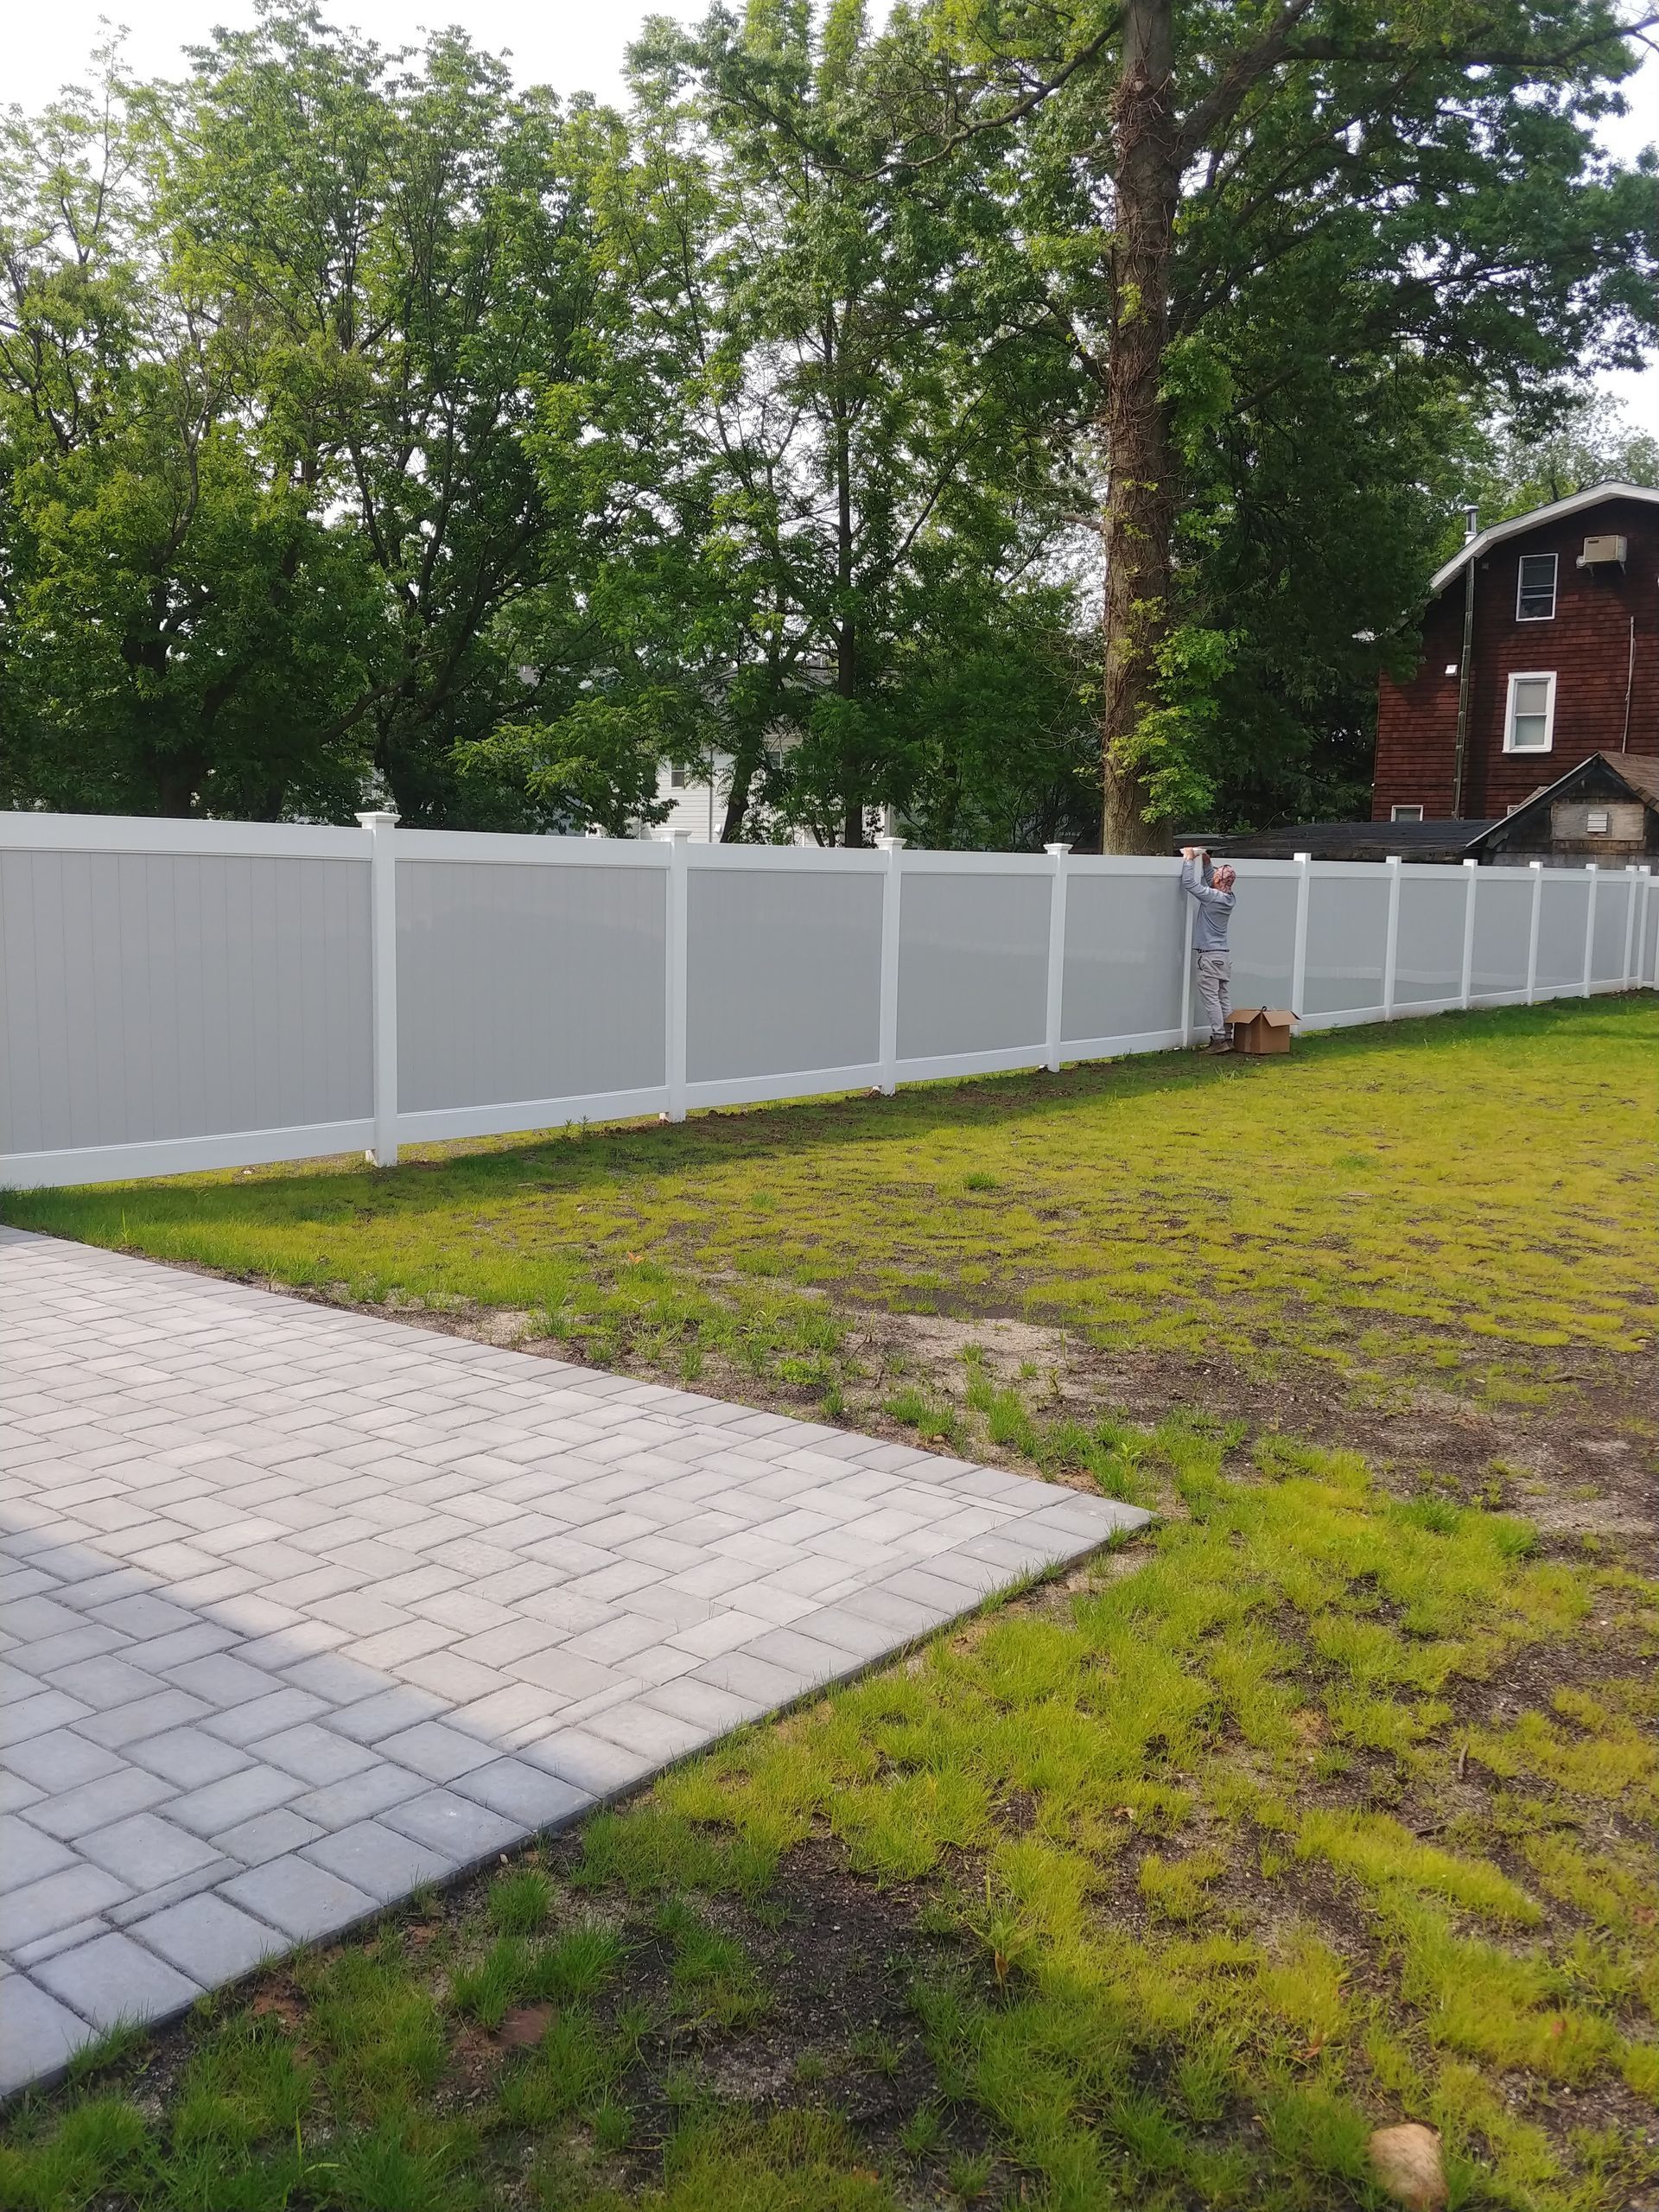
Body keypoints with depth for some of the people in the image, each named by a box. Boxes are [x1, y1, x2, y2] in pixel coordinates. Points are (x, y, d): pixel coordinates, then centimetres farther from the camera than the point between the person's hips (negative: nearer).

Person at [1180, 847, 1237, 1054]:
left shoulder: (1213, 897, -16)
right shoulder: (1228, 898, 8)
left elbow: (1189, 883, -15)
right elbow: (1208, 880, 27)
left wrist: (1189, 859, -4)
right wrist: (1206, 862, 20)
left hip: (1210, 956, -8)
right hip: (1224, 956, 8)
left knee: (1211, 999, -6)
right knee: (1224, 999, 9)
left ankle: (1219, 1039, -8)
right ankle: (1227, 1038, 10)